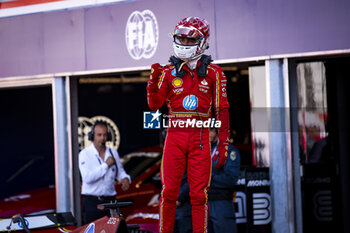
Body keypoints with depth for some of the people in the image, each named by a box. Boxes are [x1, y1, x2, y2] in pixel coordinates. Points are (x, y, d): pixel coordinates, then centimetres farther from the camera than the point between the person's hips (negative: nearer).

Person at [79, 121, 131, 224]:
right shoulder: (84, 154, -5)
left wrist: (125, 179, -2)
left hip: (110, 200, 4)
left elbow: (120, 172, 22)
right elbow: (87, 178, -18)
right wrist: (106, 165, -16)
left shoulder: (113, 152, 11)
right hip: (91, 202, -3)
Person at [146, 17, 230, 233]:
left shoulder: (213, 73, 5)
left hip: (200, 137, -1)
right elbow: (154, 104, 4)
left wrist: (224, 143, 2)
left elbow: (222, 111, 6)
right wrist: (154, 80, -12)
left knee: (199, 194, -1)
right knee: (169, 191, -2)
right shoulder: (169, 71, 9)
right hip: (175, 134, 1)